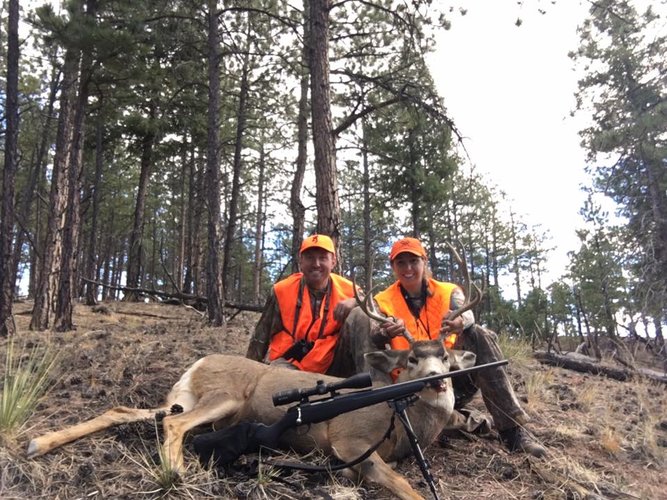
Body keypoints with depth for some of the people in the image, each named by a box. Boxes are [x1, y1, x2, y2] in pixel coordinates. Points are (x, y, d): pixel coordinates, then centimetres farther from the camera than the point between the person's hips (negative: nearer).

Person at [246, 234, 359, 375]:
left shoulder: (346, 290, -2)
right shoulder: (282, 290, -2)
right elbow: (261, 335, 5)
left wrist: (355, 302, -22)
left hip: (328, 369, 3)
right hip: (287, 363, -3)